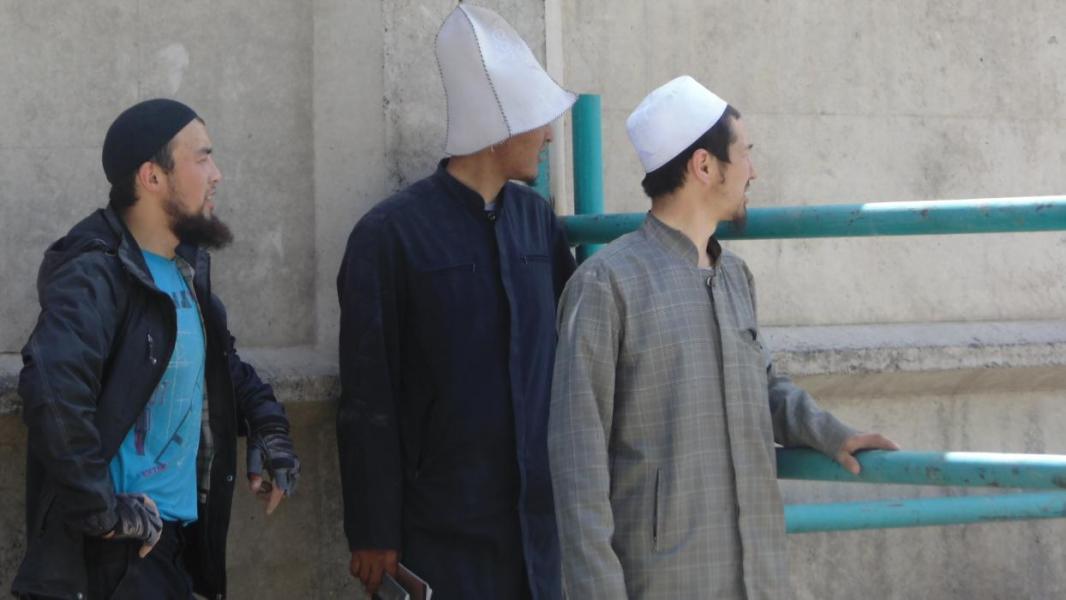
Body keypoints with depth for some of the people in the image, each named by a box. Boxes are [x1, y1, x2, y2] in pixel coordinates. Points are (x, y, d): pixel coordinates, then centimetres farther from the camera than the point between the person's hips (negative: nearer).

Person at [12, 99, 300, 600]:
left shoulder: (186, 266, 11)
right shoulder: (94, 277, -18)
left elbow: (220, 361, 29)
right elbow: (52, 392, -34)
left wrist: (267, 425, 12)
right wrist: (103, 511, -28)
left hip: (182, 530, 9)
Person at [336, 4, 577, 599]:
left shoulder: (536, 218, 7)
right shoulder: (392, 234, -9)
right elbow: (369, 400, -8)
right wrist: (375, 532, -8)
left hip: (540, 513, 5)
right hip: (443, 527, -5)